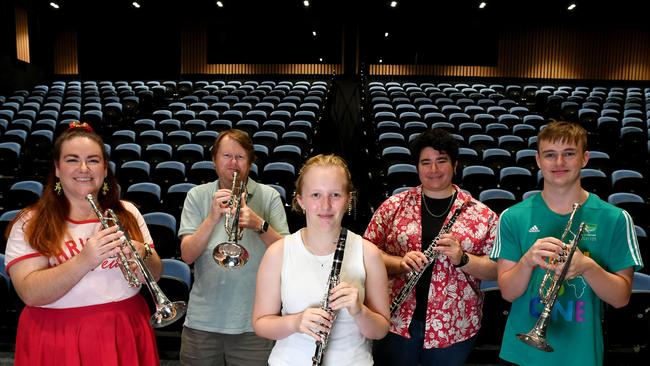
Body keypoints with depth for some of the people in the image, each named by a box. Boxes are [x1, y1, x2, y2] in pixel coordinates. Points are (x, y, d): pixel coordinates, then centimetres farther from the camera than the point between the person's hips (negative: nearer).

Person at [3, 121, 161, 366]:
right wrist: (85, 260, -28)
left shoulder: (127, 213, 3)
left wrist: (143, 255, -18)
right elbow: (31, 294, -15)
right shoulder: (30, 224, -5)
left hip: (125, 335, 3)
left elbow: (154, 275, 2)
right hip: (59, 342, -2)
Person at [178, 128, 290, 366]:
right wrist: (213, 218, -20)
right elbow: (187, 255, -6)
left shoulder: (269, 196, -1)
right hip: (203, 322, 1)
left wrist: (259, 225, -24)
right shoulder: (197, 196, 2)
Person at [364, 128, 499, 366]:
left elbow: (497, 270, -2)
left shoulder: (482, 214, -2)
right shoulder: (393, 206, -2)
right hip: (396, 323, 0)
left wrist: (462, 259, -20)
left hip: (453, 329, 1)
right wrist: (400, 263, -18)